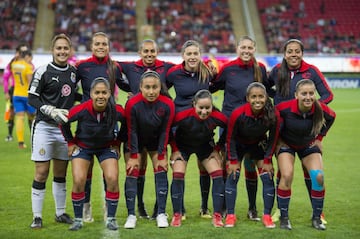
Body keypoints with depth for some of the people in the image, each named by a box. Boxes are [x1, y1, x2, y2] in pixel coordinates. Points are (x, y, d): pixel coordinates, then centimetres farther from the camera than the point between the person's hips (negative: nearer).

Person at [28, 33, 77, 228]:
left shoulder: (74, 72, 9)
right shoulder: (43, 71, -7)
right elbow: (32, 98, -8)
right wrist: (51, 111, -18)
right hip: (44, 127, -5)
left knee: (61, 173, 12)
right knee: (41, 173, -5)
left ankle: (60, 213, 24)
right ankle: (37, 217, 3)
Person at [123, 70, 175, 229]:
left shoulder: (167, 104, -25)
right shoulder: (132, 104, -30)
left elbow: (165, 131, -14)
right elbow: (131, 131, -19)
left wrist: (161, 156, -10)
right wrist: (134, 156, -15)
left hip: (156, 141, 1)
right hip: (136, 140, -1)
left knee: (161, 171, -6)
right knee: (132, 173, -8)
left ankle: (161, 214, 1)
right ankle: (131, 215, -2)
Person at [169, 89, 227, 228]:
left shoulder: (217, 117, -29)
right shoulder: (183, 116, -35)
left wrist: (217, 149, -8)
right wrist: (174, 149, -17)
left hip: (205, 147, 2)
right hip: (183, 146, -2)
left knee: (218, 175, -12)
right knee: (177, 176, -16)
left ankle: (217, 216, -4)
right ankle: (176, 215, -1)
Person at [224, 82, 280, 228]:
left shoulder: (273, 115, -28)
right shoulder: (237, 114, -33)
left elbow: (273, 139, -11)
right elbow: (230, 138, -17)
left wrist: (267, 161, -9)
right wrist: (233, 161, -13)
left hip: (259, 144, 1)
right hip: (238, 144, -1)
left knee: (268, 177, -6)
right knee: (232, 176, -9)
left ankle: (267, 216, 5)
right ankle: (230, 216, 0)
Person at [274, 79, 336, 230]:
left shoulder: (321, 109, -25)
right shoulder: (285, 108, -31)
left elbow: (332, 116, 0)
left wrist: (320, 137, 1)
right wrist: (278, 139, -7)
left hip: (309, 145, 2)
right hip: (286, 144, -2)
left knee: (318, 176, -16)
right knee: (287, 176, -22)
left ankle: (317, 218, 2)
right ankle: (284, 217, -5)